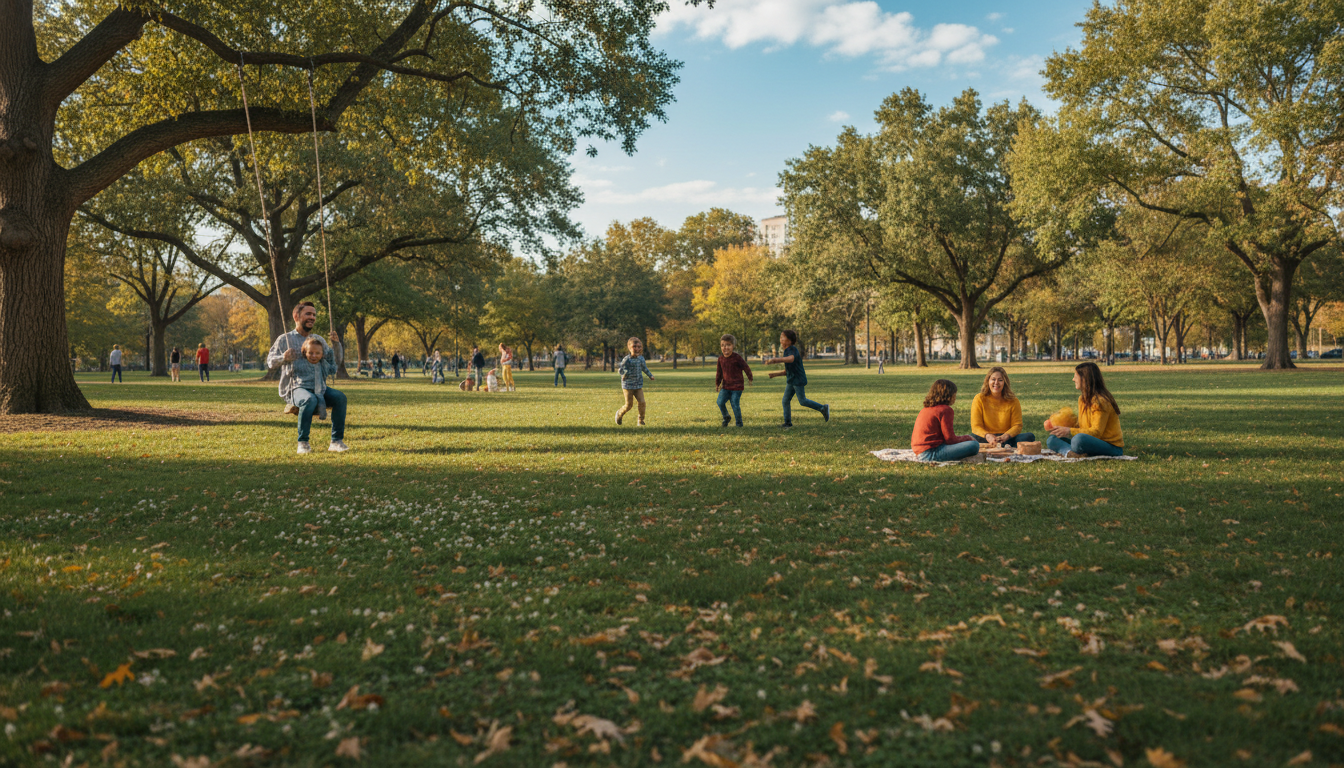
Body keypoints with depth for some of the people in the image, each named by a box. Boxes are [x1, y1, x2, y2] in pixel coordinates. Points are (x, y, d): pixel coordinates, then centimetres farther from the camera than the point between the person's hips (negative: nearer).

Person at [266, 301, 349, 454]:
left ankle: (336, 441, -21)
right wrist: (283, 358, -21)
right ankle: (302, 443, -25)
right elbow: (270, 362, 1)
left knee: (340, 397, -24)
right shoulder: (285, 339, 6)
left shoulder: (319, 339, 18)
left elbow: (334, 362, 16)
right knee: (309, 400, -38)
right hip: (294, 388, -4)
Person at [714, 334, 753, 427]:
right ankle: (726, 418, 16)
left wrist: (750, 379, 9)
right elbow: (719, 372, 17)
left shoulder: (737, 358, -13)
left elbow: (746, 368, -2)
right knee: (720, 402, -9)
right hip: (725, 386, 5)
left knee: (735, 404, -7)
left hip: (737, 386, -5)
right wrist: (717, 384, 16)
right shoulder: (721, 358, 4)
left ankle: (739, 423, 11)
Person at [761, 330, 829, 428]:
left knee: (802, 401, -4)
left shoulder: (792, 349, -15)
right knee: (785, 400, 4)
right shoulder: (786, 352, 15)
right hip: (790, 380, 9)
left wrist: (775, 360, -50)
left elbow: (791, 359, -41)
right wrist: (776, 374, 11)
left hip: (798, 380, -9)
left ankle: (823, 408, 10)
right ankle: (788, 422, 10)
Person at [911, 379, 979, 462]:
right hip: (930, 453, -10)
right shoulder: (945, 409, -9)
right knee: (974, 446, -16)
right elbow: (950, 439, -10)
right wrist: (966, 438, 8)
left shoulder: (925, 409, 18)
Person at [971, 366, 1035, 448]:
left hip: (1006, 439, 2)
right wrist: (987, 436, -29)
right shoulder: (979, 399, -1)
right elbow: (976, 426, -6)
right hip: (986, 439, -2)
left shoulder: (1013, 401, 3)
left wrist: (1005, 436, -21)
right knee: (971, 438, -35)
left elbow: (1017, 425, 1)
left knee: (1029, 436, -24)